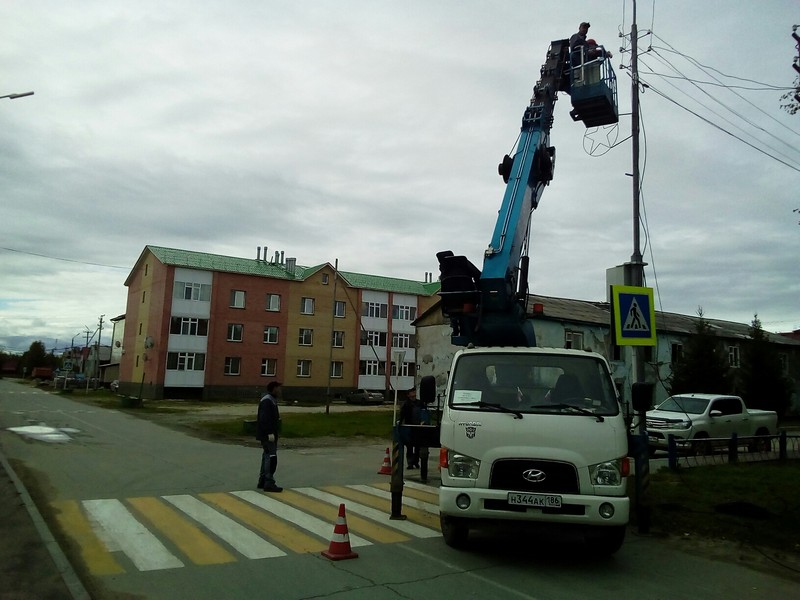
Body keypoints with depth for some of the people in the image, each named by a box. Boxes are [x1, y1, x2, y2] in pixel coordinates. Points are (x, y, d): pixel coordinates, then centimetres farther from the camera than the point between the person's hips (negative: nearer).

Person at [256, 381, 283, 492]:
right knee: (271, 457, -11)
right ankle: (269, 483, -11)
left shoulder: (271, 400, 16)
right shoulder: (267, 401, -17)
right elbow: (265, 418, -25)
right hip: (267, 434, -11)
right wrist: (270, 433, -28)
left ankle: (262, 482, 19)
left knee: (267, 456, 13)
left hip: (268, 434, 11)